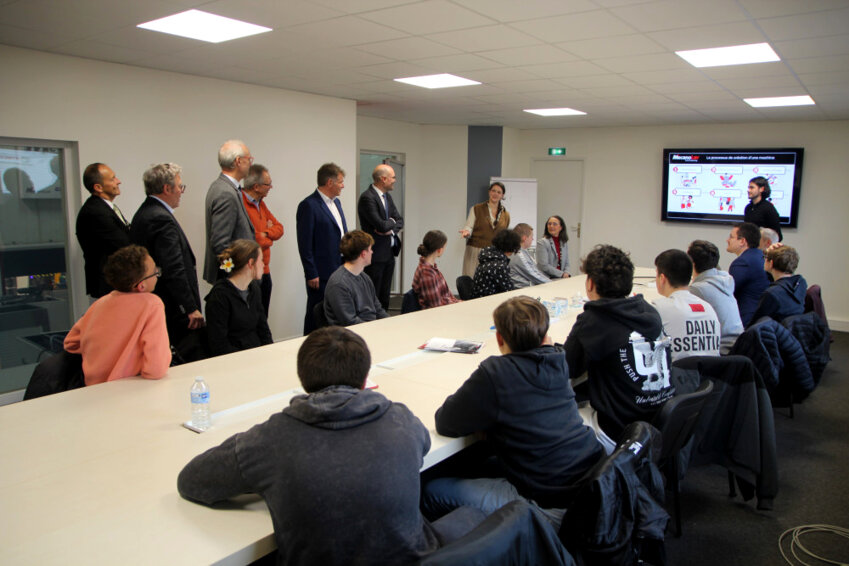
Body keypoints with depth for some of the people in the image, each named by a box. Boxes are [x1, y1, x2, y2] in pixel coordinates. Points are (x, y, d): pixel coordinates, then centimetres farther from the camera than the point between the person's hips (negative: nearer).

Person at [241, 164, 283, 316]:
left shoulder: (260, 203, 14)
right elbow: (252, 241, -21)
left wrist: (265, 233, -8)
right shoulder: (241, 205, -16)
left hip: (264, 271, 9)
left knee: (263, 319, 13)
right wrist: (268, 239, 1)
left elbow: (279, 228, 14)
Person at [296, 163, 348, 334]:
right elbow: (305, 244, -14)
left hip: (340, 271, 8)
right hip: (321, 274, -8)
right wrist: (311, 274, -16)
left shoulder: (336, 202, 14)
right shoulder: (308, 206, -12)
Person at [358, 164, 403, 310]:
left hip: (389, 253, 9)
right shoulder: (367, 197, -16)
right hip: (375, 255, -9)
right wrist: (392, 222, -2)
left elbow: (400, 220, 12)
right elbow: (381, 225, -23)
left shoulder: (387, 196, 13)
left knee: (384, 298, 14)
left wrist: (390, 229, -9)